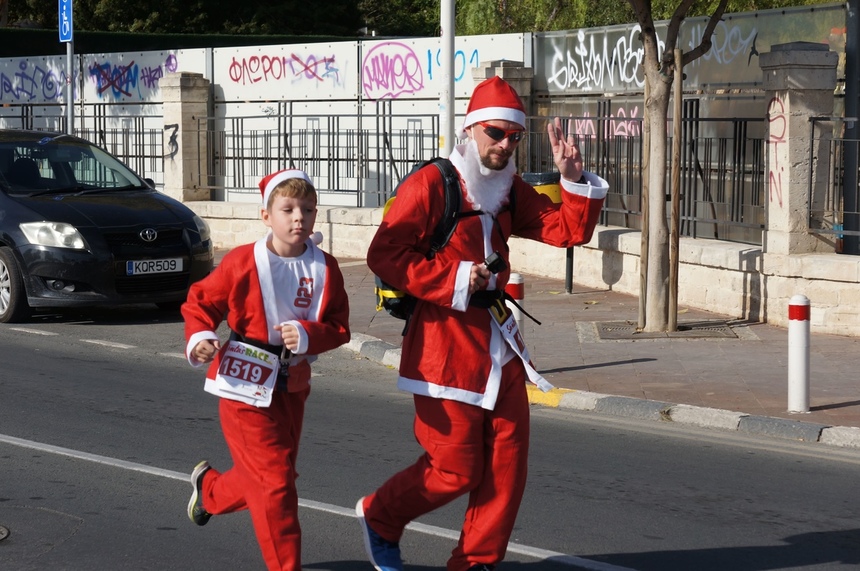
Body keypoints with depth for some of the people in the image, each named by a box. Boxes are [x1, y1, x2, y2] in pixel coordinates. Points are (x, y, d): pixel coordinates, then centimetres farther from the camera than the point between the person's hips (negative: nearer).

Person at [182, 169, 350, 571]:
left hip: (292, 385, 5)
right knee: (274, 481, -6)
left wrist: (308, 335, -22)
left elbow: (338, 327, -3)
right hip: (246, 385, -5)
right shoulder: (243, 263, -13)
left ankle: (209, 489, 48)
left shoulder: (324, 269, -3)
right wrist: (199, 338, -20)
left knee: (274, 474, 20)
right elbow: (201, 300, -3)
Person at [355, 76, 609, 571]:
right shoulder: (431, 185, -10)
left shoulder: (511, 191, 15)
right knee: (456, 469, -3)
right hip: (446, 345, -7)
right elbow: (384, 254, -15)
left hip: (498, 343, 7)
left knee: (507, 463, 3)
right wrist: (453, 279, -18)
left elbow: (570, 230, 10)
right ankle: (379, 517, 22)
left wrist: (575, 179, -5)